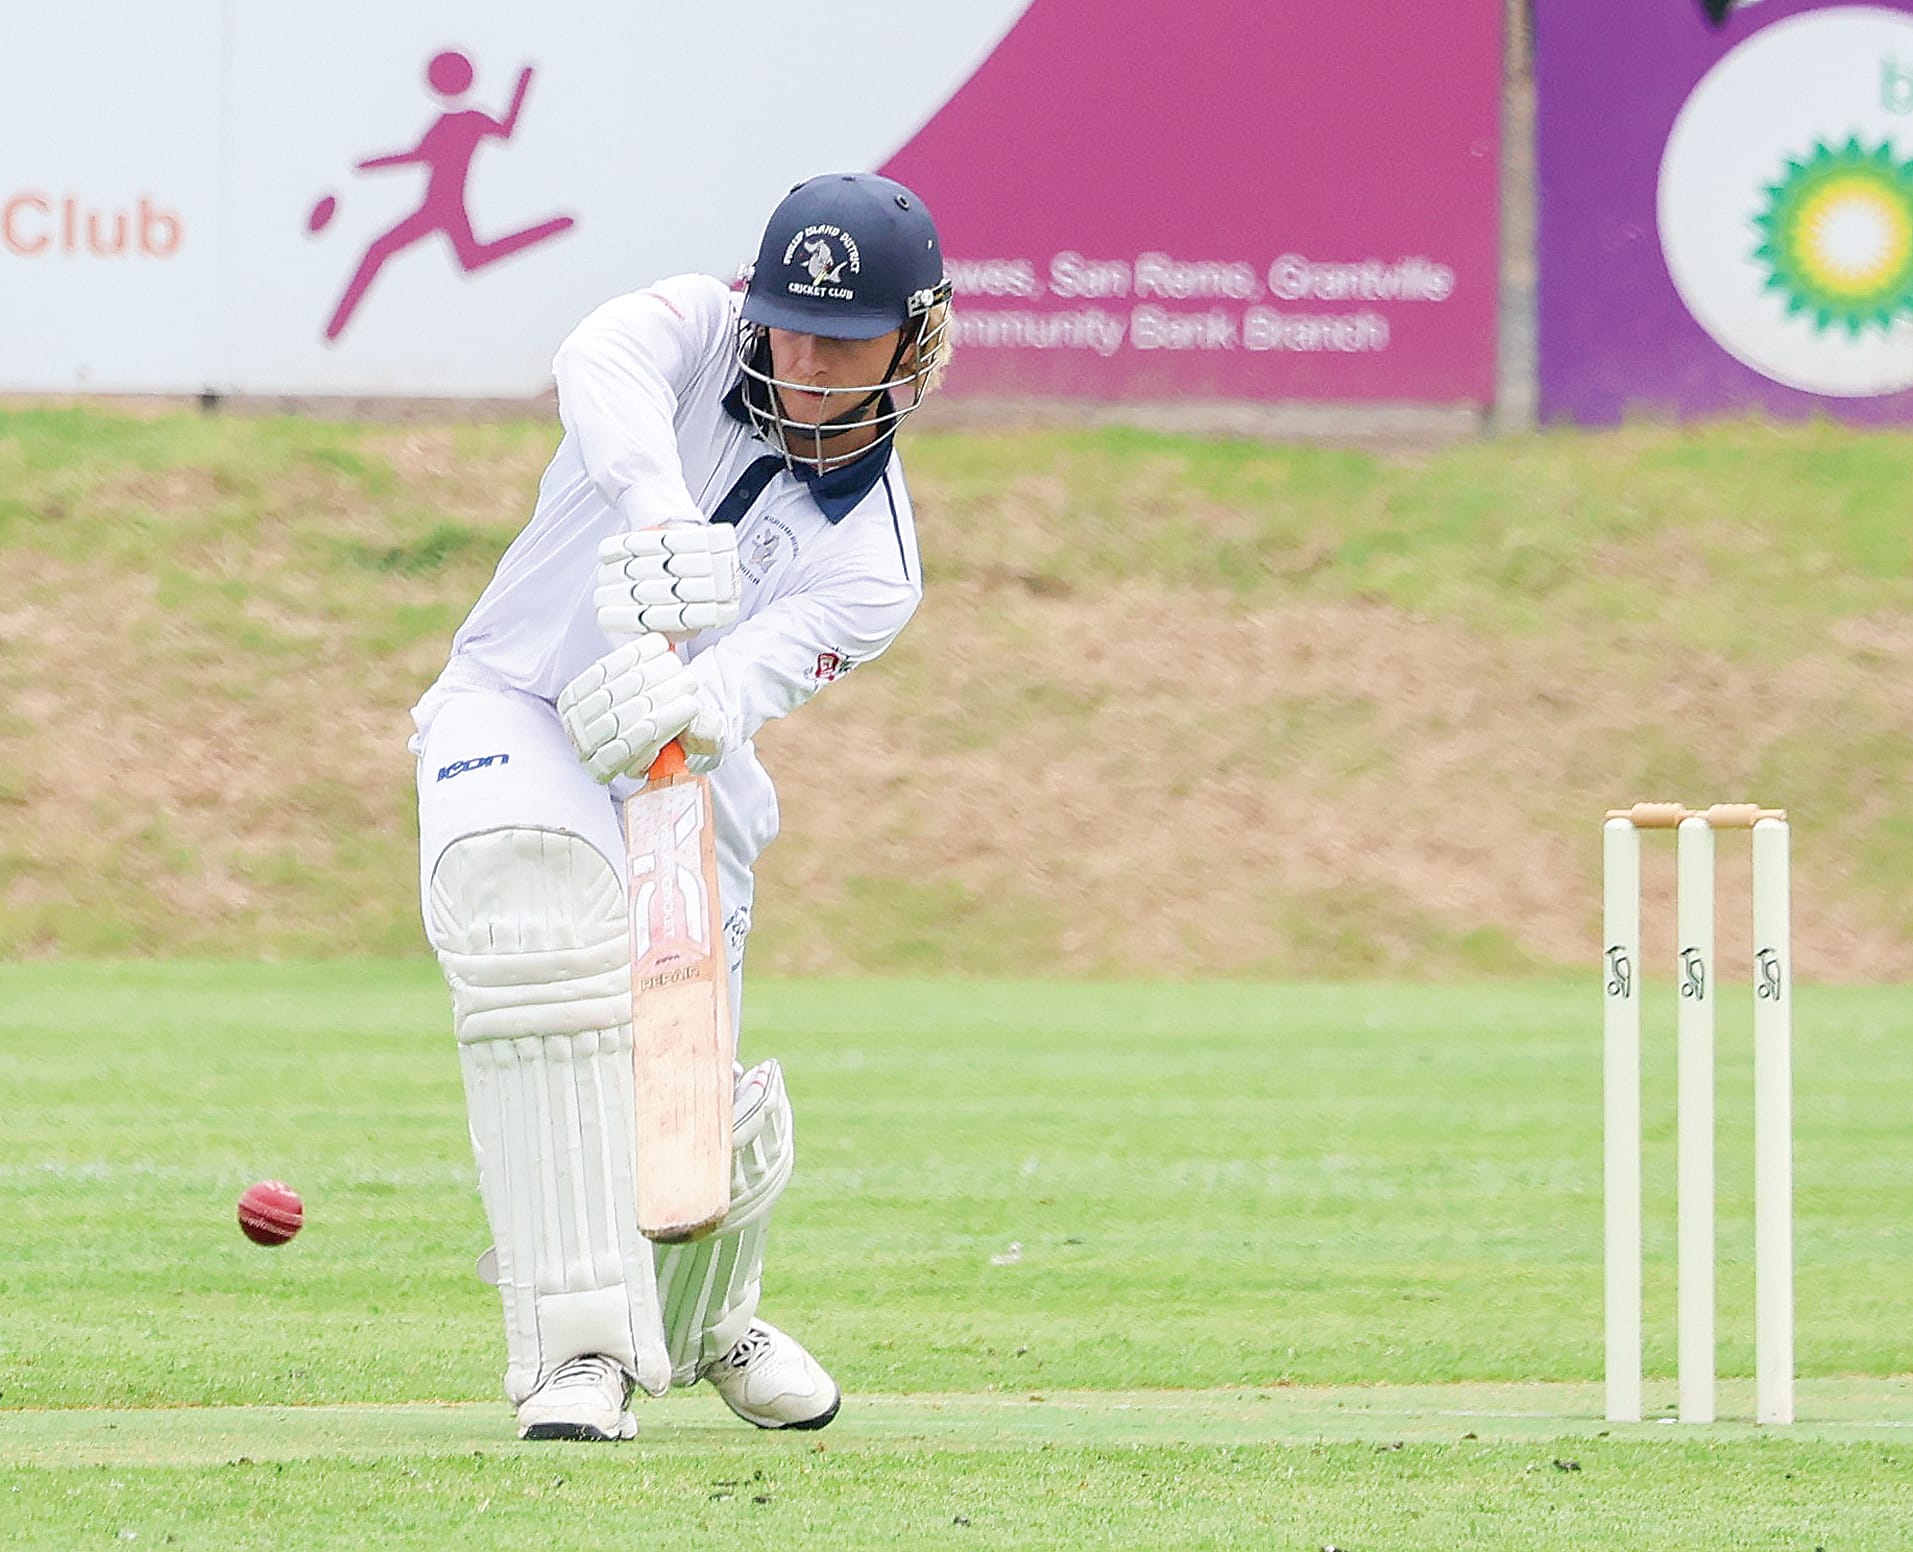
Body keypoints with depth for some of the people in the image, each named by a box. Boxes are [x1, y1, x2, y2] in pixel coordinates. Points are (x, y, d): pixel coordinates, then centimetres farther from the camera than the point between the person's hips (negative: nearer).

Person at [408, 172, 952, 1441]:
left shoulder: (874, 568, -8)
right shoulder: (699, 330, -8)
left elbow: (738, 690, -25)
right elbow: (602, 366, -33)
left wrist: (675, 706, -49)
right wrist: (661, 512, -51)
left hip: (674, 775, 2)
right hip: (513, 718, -2)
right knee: (534, 897, -35)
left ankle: (708, 1317, 36)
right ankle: (585, 1347, -39)